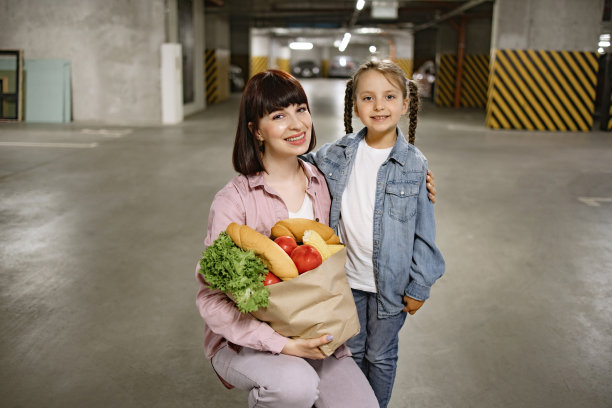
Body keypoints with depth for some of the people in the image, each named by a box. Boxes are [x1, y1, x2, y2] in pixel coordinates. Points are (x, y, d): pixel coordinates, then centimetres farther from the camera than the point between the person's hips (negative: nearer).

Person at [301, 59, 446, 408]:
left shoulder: (414, 164, -12)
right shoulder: (337, 154, -6)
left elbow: (424, 230, -7)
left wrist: (420, 285, -6)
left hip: (391, 281, -2)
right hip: (348, 278, 3)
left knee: (381, 355, 16)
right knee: (353, 351, 21)